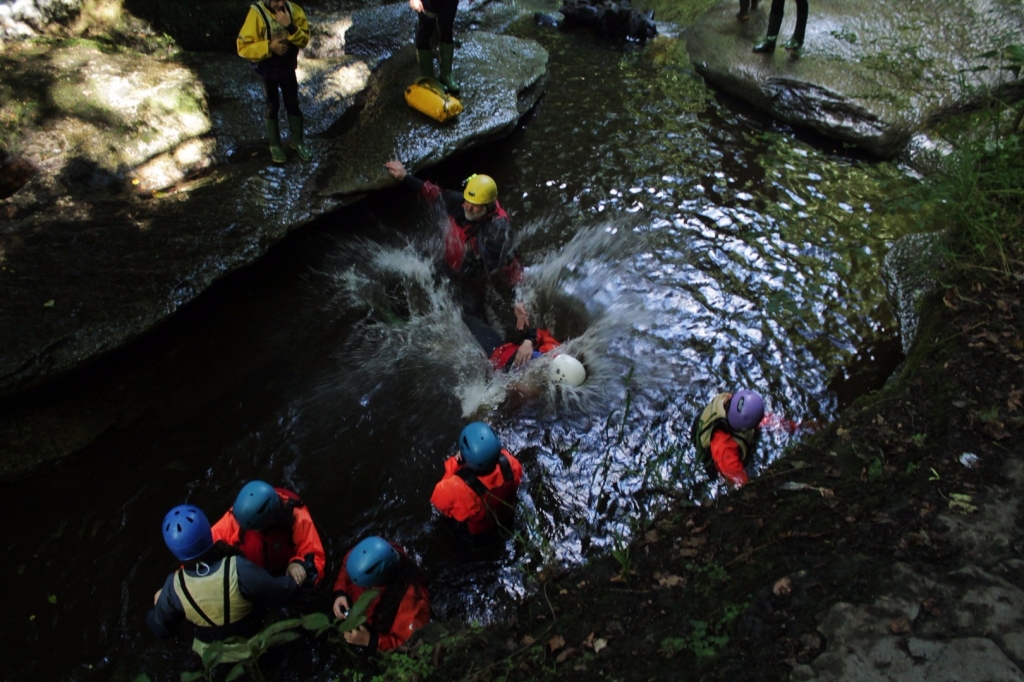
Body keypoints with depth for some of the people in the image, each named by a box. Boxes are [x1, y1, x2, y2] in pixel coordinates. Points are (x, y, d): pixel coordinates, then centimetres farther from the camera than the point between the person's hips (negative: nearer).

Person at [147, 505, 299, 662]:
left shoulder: (174, 587, -27)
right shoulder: (239, 570, -37)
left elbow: (161, 629, -7)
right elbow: (278, 595, -24)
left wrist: (158, 604, 13)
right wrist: (294, 581, -4)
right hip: (251, 647, -2)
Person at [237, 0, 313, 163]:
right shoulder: (257, 13, -23)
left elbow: (304, 40, -13)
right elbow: (243, 47, -23)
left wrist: (290, 26, -29)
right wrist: (269, 47, -33)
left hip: (288, 67, 3)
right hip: (267, 69, -3)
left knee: (293, 104, 12)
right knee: (272, 106, 10)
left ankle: (296, 140, 29)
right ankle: (274, 144, 25)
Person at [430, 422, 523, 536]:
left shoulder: (457, 488, -48)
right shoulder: (508, 463, -38)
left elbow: (439, 501, -22)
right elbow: (517, 473, -10)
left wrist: (453, 464, -22)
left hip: (473, 530, -2)